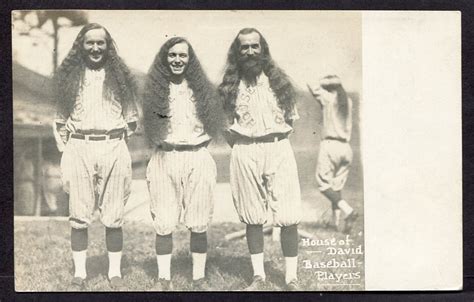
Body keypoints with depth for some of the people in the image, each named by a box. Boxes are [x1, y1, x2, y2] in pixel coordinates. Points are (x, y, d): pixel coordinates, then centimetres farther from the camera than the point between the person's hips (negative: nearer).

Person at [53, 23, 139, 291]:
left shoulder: (119, 76, 9)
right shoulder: (69, 75, 9)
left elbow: (131, 118, 11)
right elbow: (62, 118, 11)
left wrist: (117, 139, 2)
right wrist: (67, 144, 2)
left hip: (114, 149, 0)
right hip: (78, 149, 0)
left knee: (114, 217, 2)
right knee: (79, 216, 1)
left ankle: (115, 273, 11)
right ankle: (79, 274, 9)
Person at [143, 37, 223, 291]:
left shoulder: (201, 88, 7)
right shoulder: (154, 88, 5)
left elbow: (213, 123, 12)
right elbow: (148, 126, 5)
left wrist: (198, 143, 4)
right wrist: (166, 143, -3)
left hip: (198, 158, 1)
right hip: (164, 159, 0)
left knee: (198, 224, 3)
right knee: (164, 224, 0)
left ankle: (199, 278, 13)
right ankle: (163, 279, 10)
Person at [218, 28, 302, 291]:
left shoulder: (278, 80, 8)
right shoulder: (230, 85, 7)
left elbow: (292, 117, 13)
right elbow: (225, 124, 11)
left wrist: (274, 135, 3)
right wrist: (237, 137, -2)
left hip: (278, 149, 0)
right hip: (244, 153, 0)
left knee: (288, 219, -7)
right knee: (252, 219, 6)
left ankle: (291, 279, 2)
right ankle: (258, 277, 16)